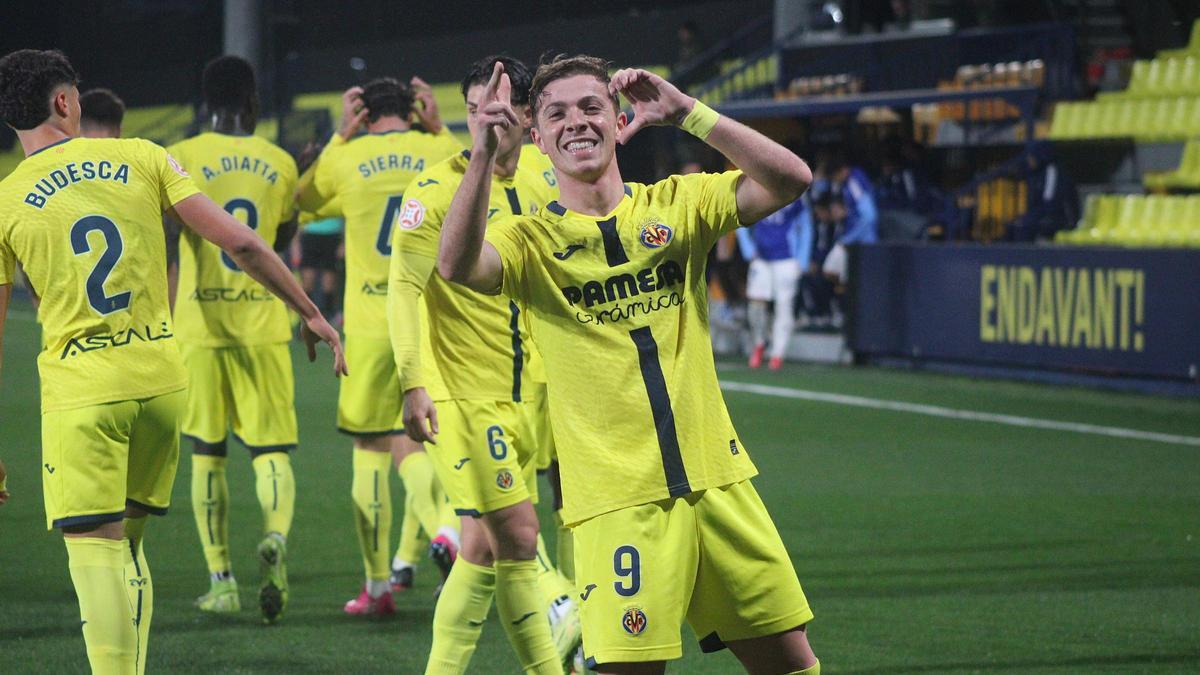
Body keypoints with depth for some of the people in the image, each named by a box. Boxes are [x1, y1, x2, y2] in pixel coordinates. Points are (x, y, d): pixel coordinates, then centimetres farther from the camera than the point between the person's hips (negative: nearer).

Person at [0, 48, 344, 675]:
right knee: (126, 546, 18)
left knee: (93, 549, -5)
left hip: (80, 389, -3)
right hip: (160, 380, 3)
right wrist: (309, 312, 12)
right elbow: (239, 242, 0)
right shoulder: (140, 158, 4)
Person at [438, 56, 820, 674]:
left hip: (716, 480, 3)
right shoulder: (532, 241, 1)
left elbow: (790, 179, -6)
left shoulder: (674, 205, 7)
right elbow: (457, 265, -20)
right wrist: (484, 152, -30)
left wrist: (687, 113, -13)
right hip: (615, 501, -3)